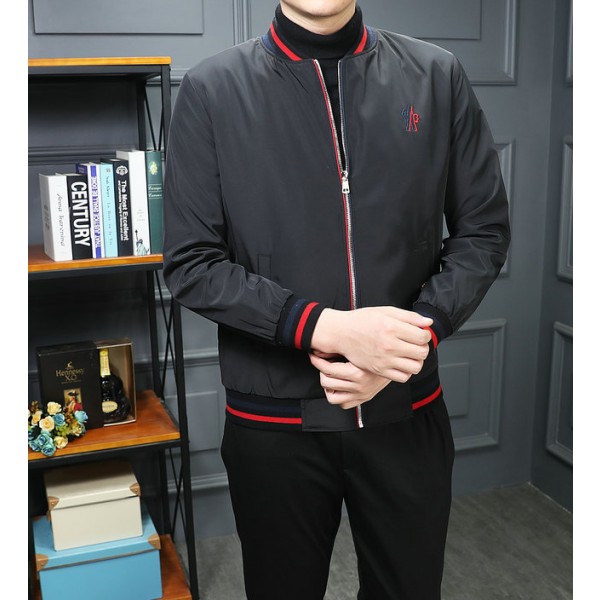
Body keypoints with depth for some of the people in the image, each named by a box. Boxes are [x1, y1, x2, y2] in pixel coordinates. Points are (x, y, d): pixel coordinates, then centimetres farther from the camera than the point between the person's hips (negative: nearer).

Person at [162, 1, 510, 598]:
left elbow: (483, 231, 3)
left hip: (406, 414, 2)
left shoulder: (436, 75, 0)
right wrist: (329, 328, -19)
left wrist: (416, 335, -14)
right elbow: (190, 264, -8)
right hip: (273, 422, -1)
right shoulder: (211, 89, -6)